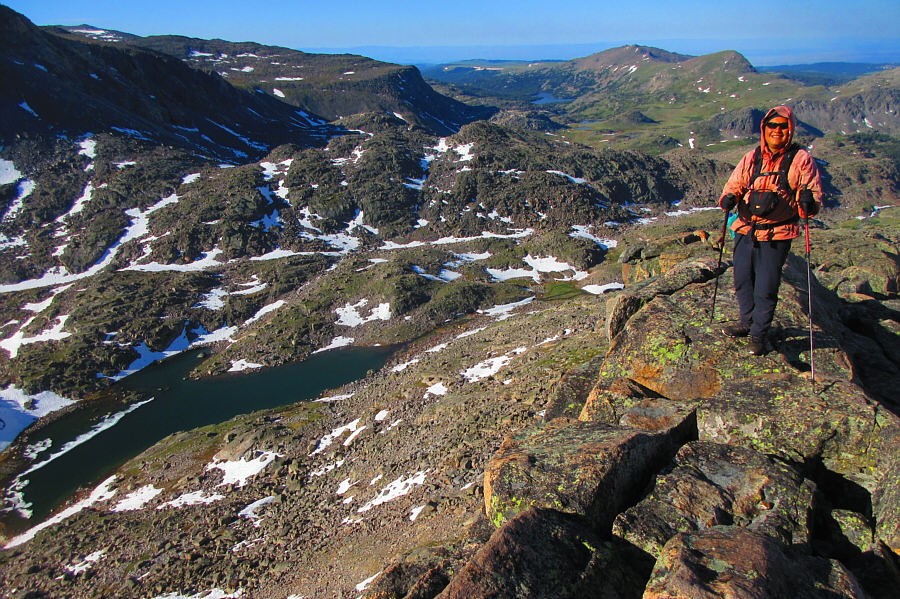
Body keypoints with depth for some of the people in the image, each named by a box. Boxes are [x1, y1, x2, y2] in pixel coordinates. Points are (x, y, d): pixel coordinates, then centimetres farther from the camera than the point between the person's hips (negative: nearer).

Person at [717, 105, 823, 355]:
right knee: (742, 281, 14)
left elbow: (815, 194, 0)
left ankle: (760, 334, 18)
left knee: (766, 288, -1)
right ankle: (748, 322, 37)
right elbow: (734, 184, 13)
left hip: (777, 235, -4)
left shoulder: (801, 160, -1)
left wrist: (808, 202, -24)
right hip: (745, 231, 4)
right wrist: (728, 199, -10)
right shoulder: (751, 157, 8)